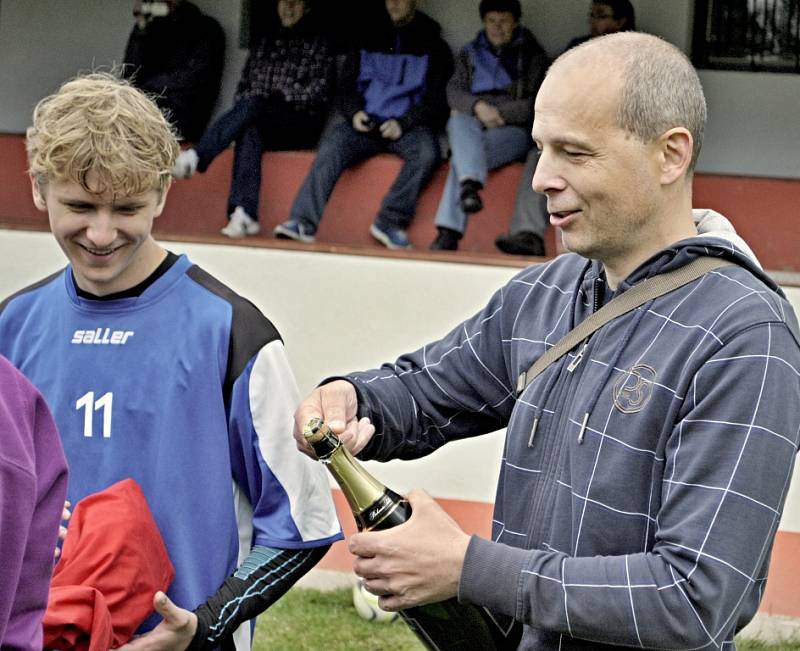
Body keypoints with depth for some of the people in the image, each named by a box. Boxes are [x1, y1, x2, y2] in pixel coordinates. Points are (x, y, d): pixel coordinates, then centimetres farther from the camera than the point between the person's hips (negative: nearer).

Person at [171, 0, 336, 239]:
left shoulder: (319, 45, 10)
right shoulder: (266, 43, 25)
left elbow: (319, 93, 0)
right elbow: (244, 86, 24)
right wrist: (245, 105, 2)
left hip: (301, 126, -3)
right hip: (256, 118, 3)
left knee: (252, 106, -33)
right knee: (250, 131, -35)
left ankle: (196, 157, -53)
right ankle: (244, 213, -50)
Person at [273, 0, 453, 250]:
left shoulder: (433, 48, 11)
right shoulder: (369, 40, 19)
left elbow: (436, 99, 3)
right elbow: (346, 87, 18)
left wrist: (403, 123, -13)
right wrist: (354, 112, -5)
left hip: (408, 126, -2)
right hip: (367, 125, 2)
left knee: (426, 151, -36)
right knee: (333, 142, -30)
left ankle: (390, 221, -31)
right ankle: (303, 222, -41)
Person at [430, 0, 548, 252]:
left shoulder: (532, 54, 11)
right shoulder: (470, 53, 22)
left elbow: (537, 104, 0)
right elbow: (453, 91, 6)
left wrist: (497, 112, -10)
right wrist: (478, 106, -16)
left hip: (513, 130, -2)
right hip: (471, 126, 3)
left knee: (461, 156, -34)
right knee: (459, 120, -37)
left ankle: (449, 232, -47)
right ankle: (471, 184, -60)